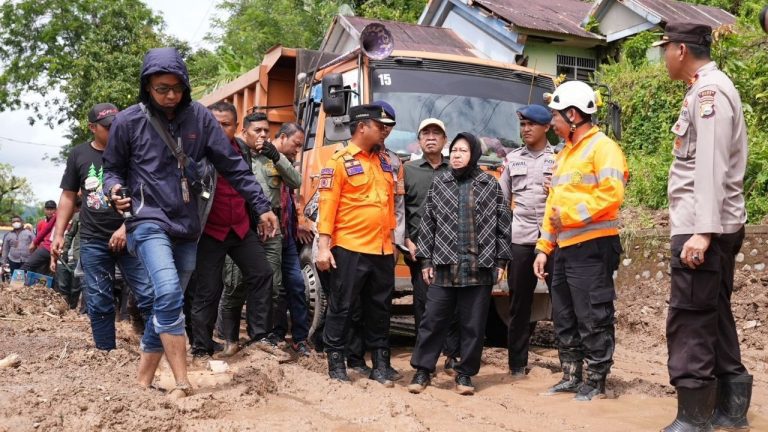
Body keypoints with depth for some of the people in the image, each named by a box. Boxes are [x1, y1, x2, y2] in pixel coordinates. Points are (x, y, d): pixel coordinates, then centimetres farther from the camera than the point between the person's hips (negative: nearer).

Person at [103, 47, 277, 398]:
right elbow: (113, 168, 10)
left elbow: (231, 165, 3)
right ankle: (183, 384, -17)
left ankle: (143, 380, 23)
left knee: (167, 302, 8)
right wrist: (115, 189, -13)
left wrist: (261, 206, 2)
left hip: (187, 225, 4)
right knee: (168, 294, -23)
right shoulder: (128, 121, -3)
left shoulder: (199, 117, 2)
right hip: (149, 220, -3)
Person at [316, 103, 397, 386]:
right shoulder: (340, 161, -6)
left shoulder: (384, 161, 14)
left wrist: (392, 239, 15)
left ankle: (380, 365, 21)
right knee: (341, 307, 3)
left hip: (382, 250, 6)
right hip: (349, 249, -6)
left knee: (379, 309, 12)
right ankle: (336, 363, 15)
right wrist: (324, 246, -15)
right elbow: (328, 204, -10)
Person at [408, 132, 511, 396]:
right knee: (433, 320, 2)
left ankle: (465, 374, 18)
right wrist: (426, 260, 4)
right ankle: (422, 370, 15)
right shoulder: (439, 183, 9)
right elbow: (427, 223, 8)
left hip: (480, 267, -1)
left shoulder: (490, 185, 5)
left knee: (474, 324, 5)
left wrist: (501, 261, 2)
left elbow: (503, 224, 6)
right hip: (444, 265, 1)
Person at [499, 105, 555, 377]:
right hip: (520, 239, 2)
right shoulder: (512, 159, 14)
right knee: (519, 303, 6)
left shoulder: (559, 158, 6)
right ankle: (517, 362, 15)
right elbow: (502, 199, 15)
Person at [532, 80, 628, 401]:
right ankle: (571, 377, 24)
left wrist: (571, 215, -18)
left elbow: (612, 193, -20)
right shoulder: (565, 153, 20)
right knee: (564, 318, 13)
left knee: (593, 318, -2)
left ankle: (596, 382, 9)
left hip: (592, 247, -9)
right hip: (564, 249, 9)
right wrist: (544, 247, 16)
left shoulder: (602, 147, -6)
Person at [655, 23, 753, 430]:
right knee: (714, 317, 14)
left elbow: (711, 166, -21)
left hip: (704, 228, -10)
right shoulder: (707, 89, 18)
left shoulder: (710, 90, -12)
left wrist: (702, 230, -25)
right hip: (712, 226, 10)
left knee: (689, 322, -8)